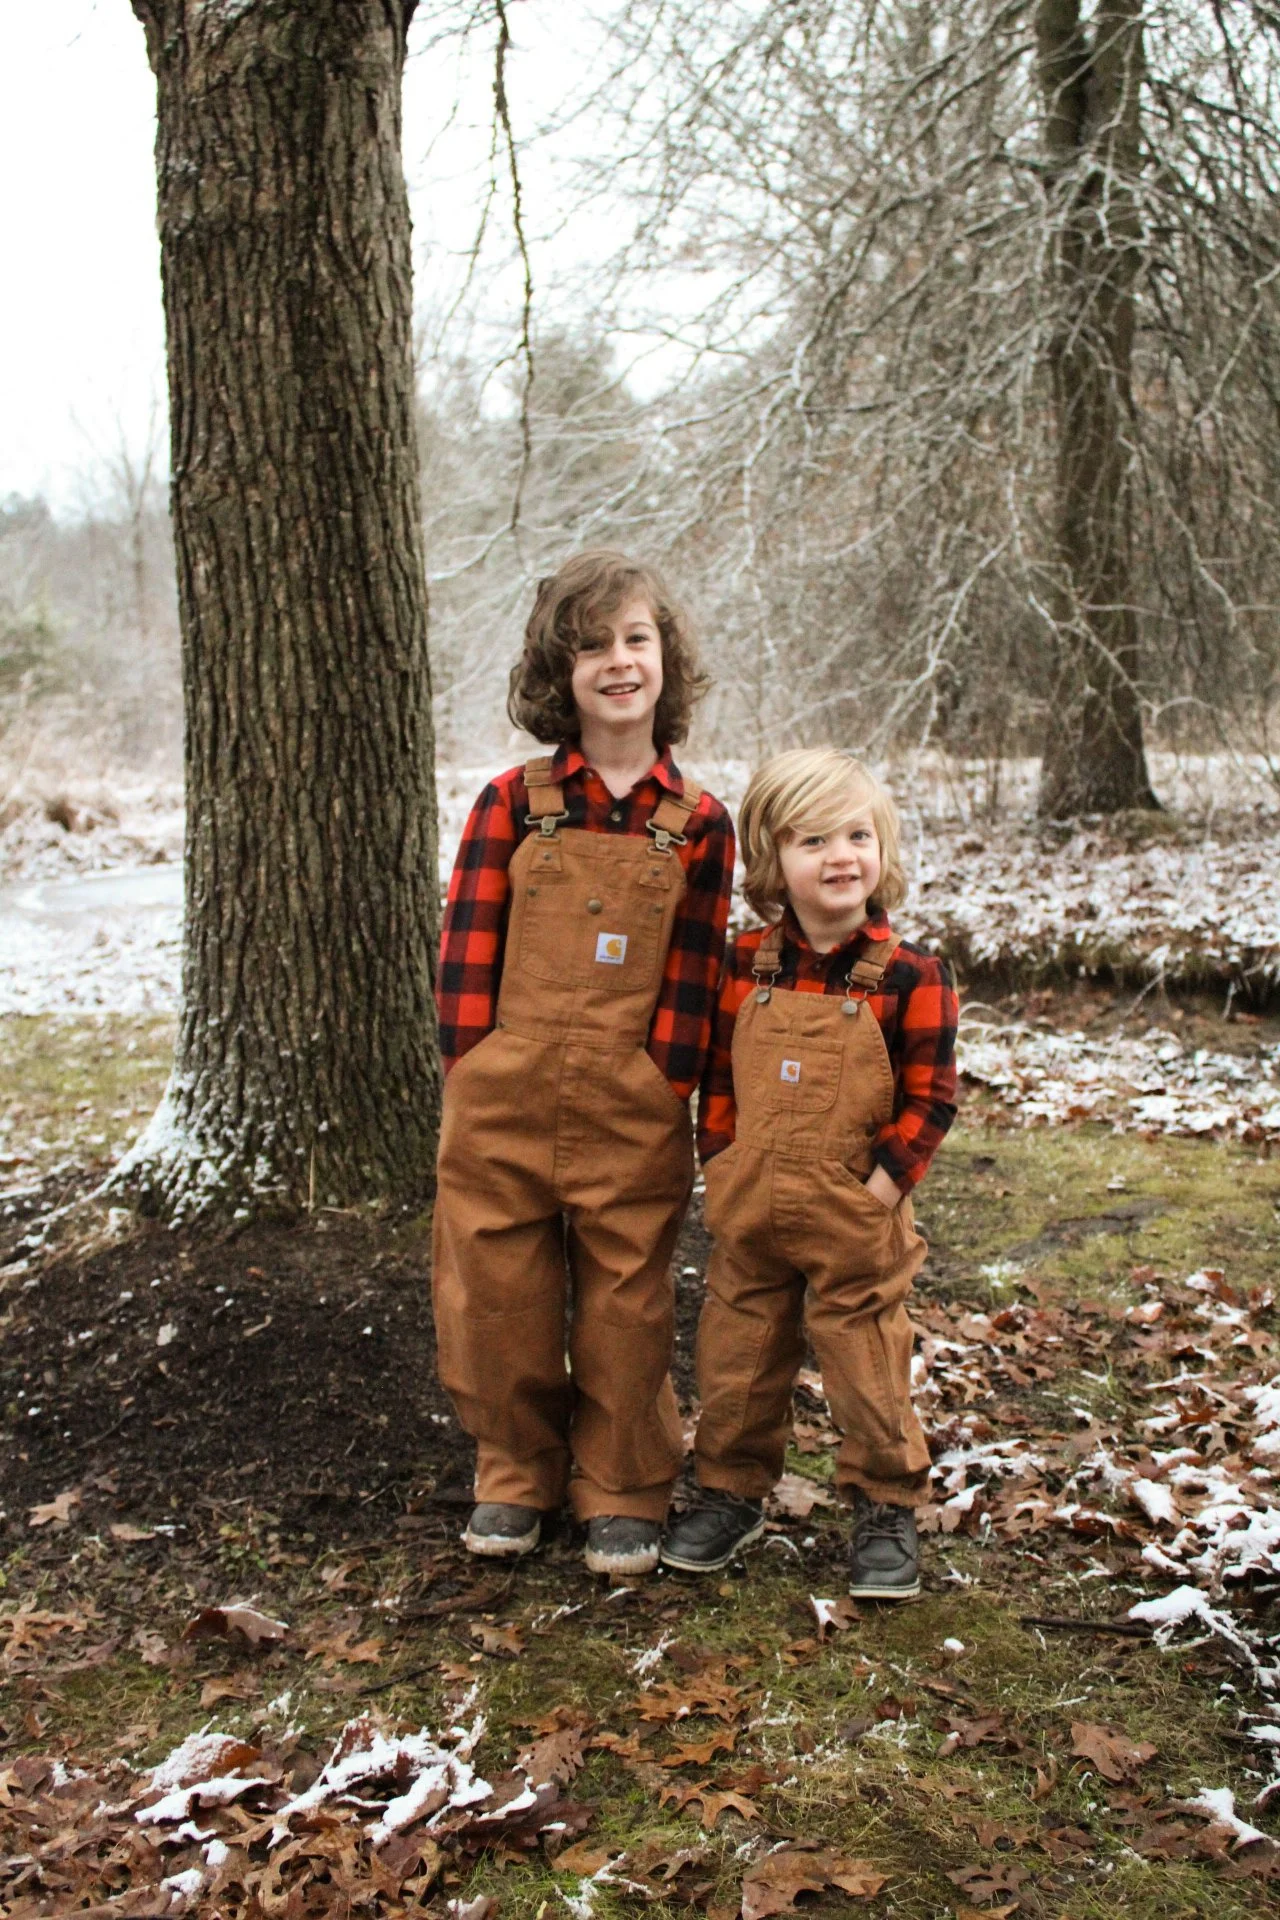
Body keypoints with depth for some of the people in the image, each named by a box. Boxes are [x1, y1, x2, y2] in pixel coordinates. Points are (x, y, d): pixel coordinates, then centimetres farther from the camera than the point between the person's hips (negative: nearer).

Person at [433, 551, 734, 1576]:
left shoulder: (699, 824, 1)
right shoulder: (513, 802, 0)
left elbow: (692, 976, 1)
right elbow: (468, 946, 0)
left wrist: (664, 1092, -4)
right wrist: (476, 1076, -5)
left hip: (633, 1116, 0)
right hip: (504, 1104, 1)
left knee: (627, 1308, 9)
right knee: (500, 1298, 10)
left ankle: (624, 1497, 28)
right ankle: (516, 1477, 32)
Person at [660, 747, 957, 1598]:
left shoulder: (909, 976, -10)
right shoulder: (745, 967, 0)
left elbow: (930, 1098, -9)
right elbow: (718, 1079, 8)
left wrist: (878, 1189, -15)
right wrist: (721, 1168, -1)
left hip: (855, 1226, -3)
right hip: (750, 1217, 3)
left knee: (869, 1369, 8)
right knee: (736, 1361, 15)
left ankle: (887, 1509, 27)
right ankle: (732, 1493, 35)